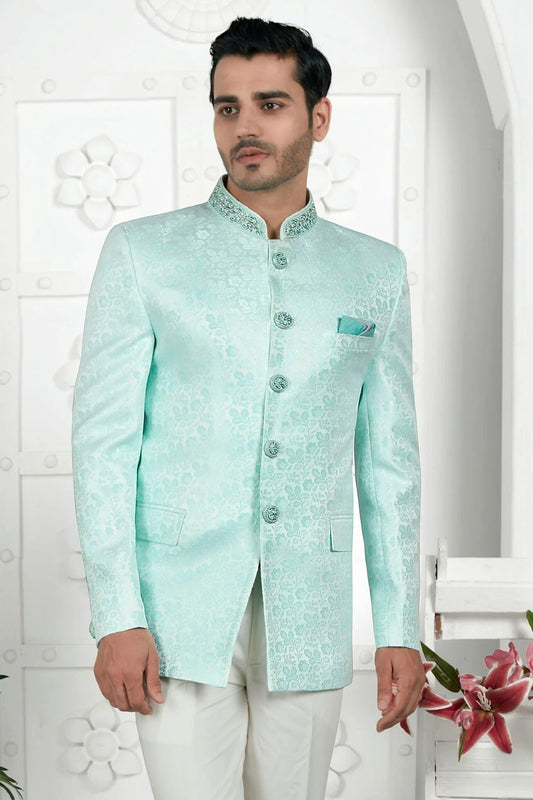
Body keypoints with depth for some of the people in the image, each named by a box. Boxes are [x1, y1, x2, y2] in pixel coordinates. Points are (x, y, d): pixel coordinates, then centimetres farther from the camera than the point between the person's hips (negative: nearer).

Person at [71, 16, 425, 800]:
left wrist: (400, 628, 6)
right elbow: (104, 438, -3)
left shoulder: (375, 271, 8)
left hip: (309, 618, 3)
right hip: (181, 612, -2)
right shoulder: (143, 253, 1)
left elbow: (389, 458, 10)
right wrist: (116, 617, -11)